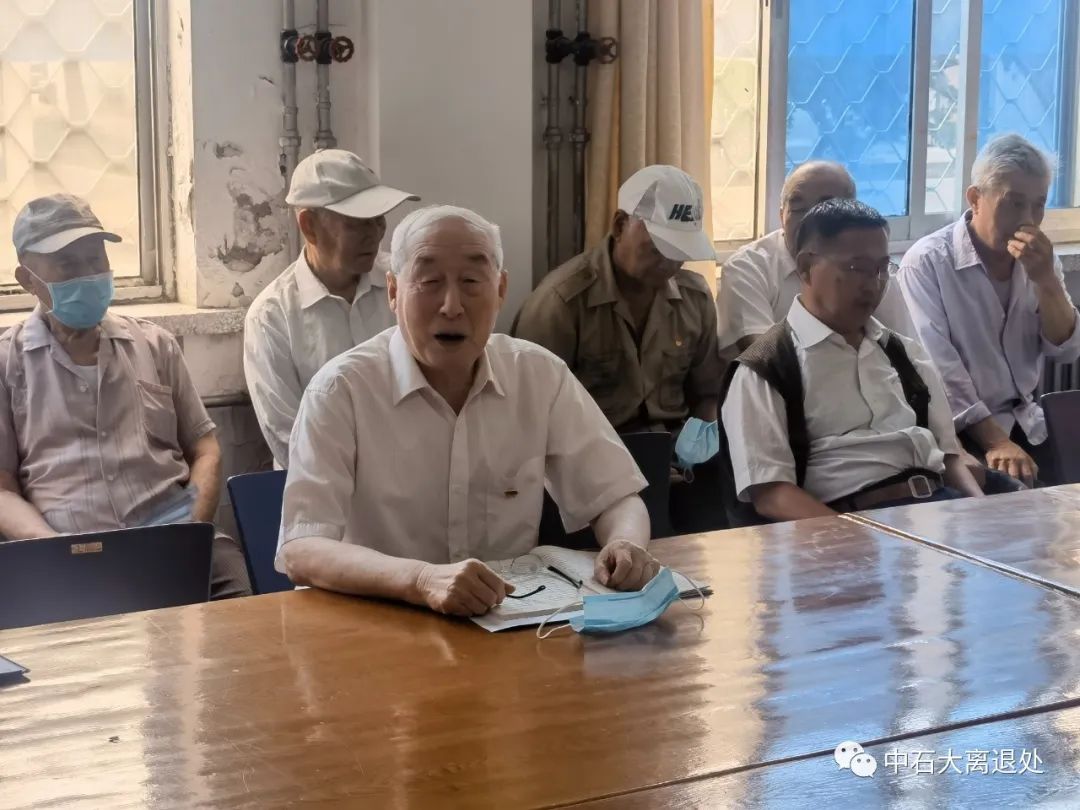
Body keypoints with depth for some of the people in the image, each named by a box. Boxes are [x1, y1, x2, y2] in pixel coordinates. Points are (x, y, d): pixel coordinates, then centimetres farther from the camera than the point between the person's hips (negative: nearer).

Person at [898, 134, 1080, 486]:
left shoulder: (1038, 260, 8)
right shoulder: (927, 262, -12)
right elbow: (939, 371, -19)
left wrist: (1045, 280, -13)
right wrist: (994, 441, -26)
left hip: (1026, 424, 6)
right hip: (961, 432, -5)